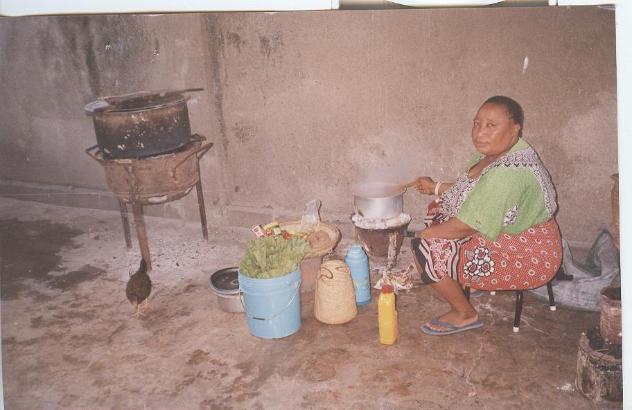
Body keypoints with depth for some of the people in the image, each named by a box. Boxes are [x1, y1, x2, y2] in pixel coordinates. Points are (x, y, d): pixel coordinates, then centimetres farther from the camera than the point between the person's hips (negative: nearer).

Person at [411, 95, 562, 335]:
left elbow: (465, 226, -28)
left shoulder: (506, 173, -32)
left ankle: (464, 315, 2)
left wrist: (425, 233, -13)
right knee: (438, 210, 17)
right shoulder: (499, 154, 0)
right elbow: (474, 192, 19)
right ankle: (462, 281, 24)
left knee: (426, 249, -16)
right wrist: (436, 187, 16)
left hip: (524, 260, -11)